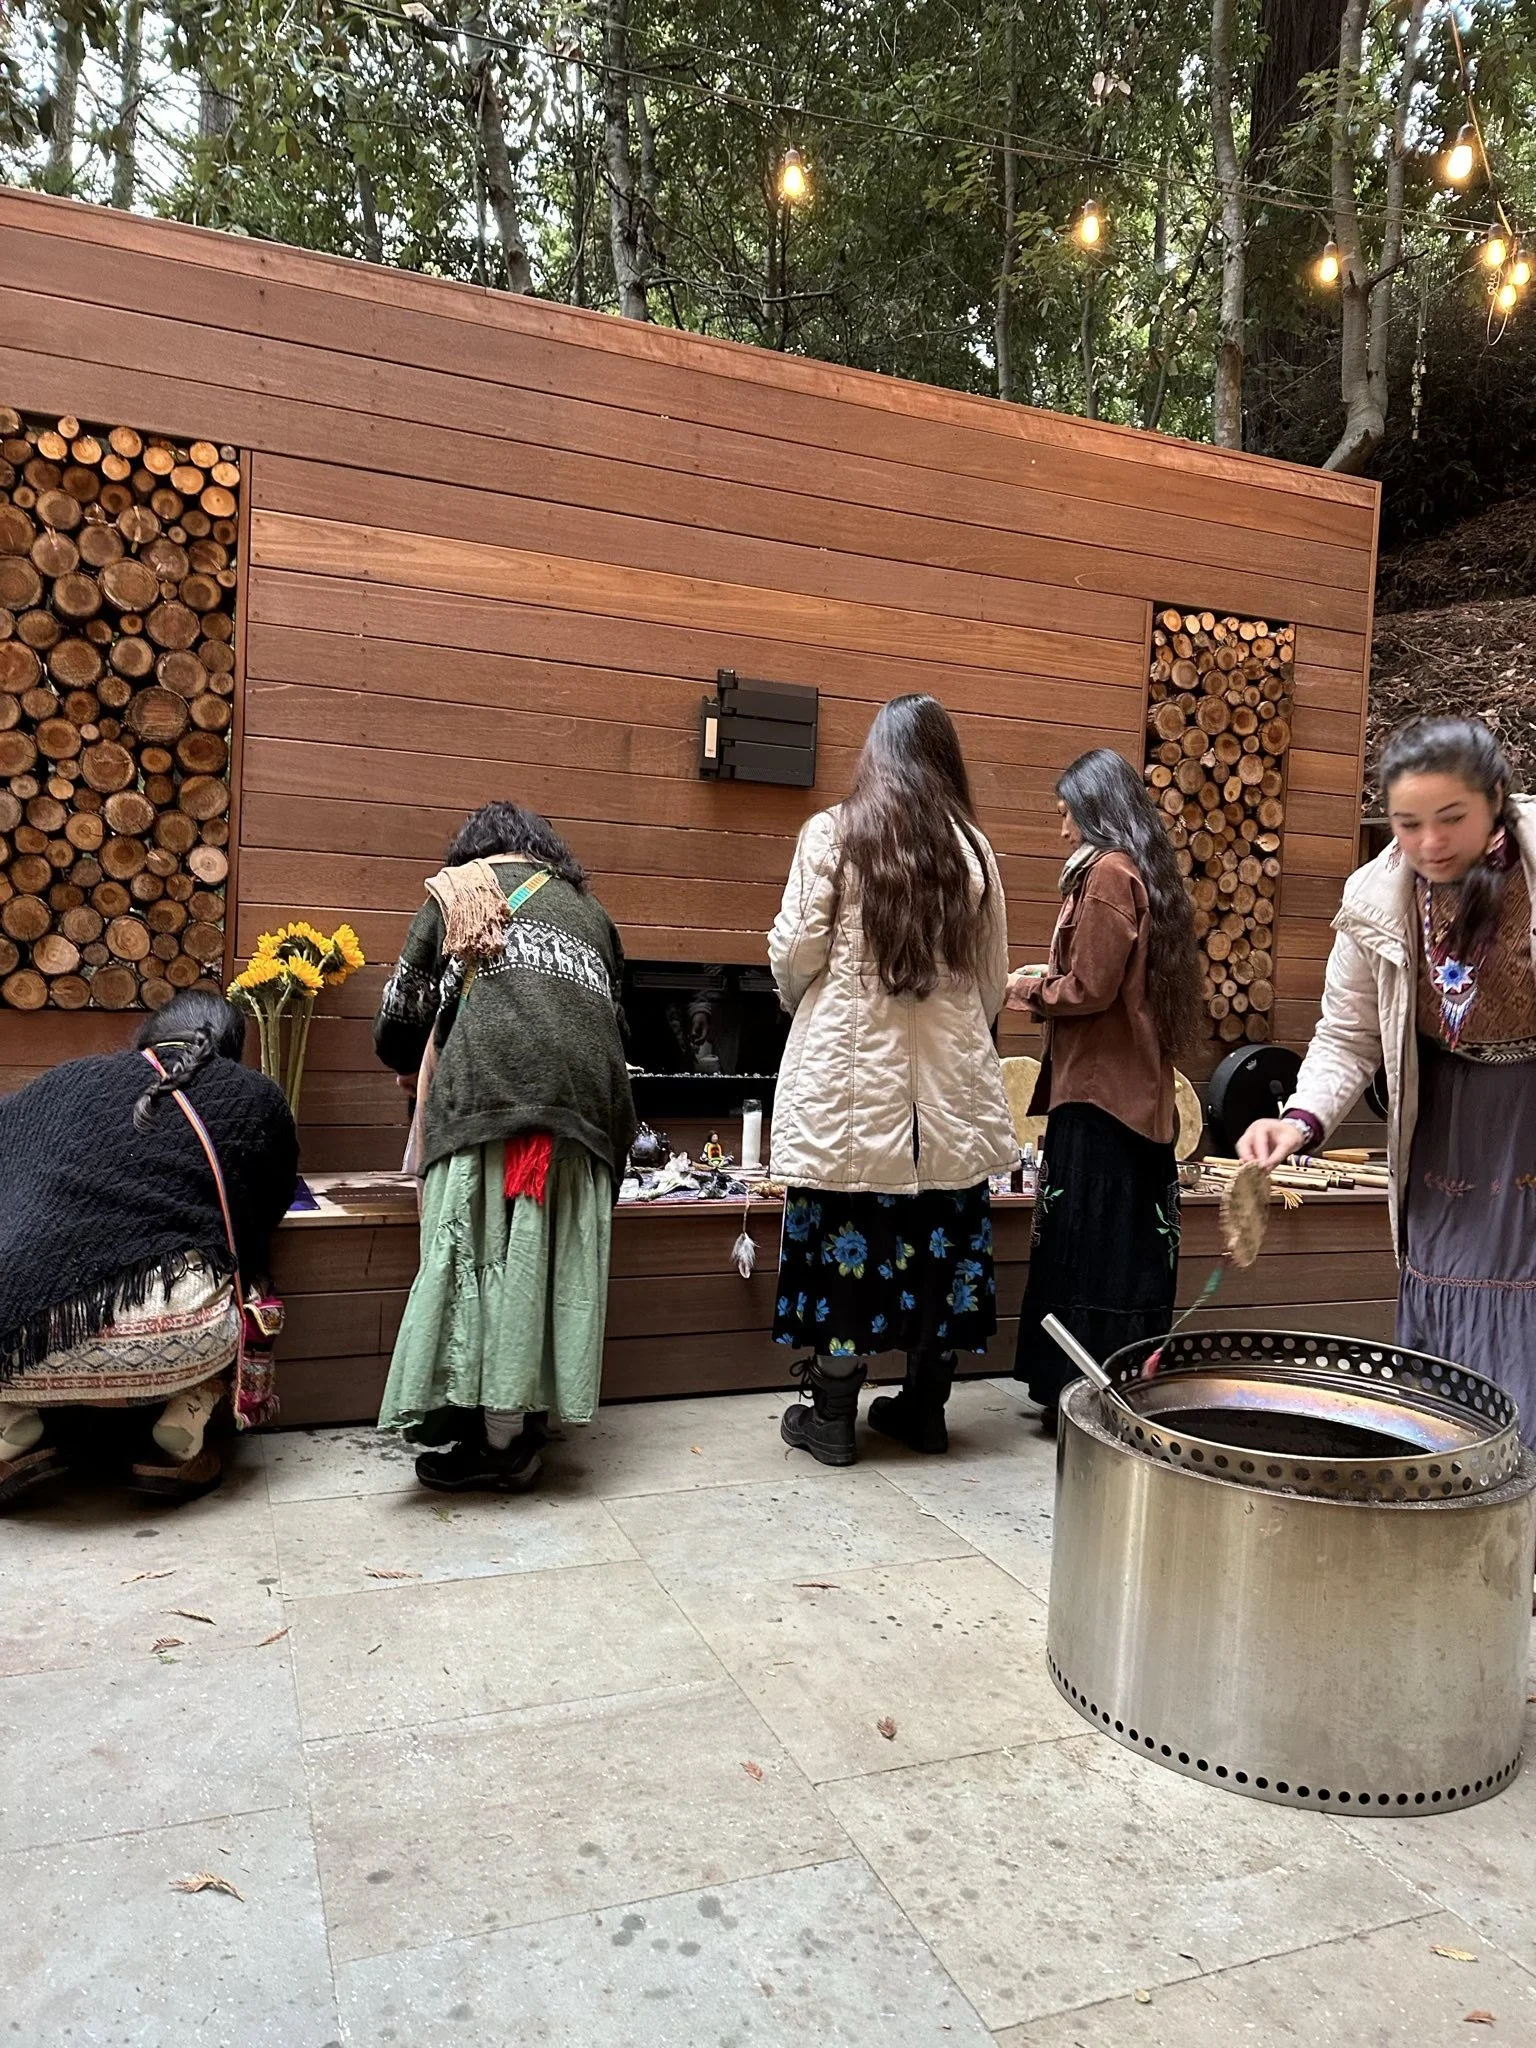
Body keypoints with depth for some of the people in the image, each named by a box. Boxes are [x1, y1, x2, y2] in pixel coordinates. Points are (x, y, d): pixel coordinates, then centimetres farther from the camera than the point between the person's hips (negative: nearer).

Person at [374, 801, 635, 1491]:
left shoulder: (460, 887, 23)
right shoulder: (588, 908, 33)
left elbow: (400, 1015, 20)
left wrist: (424, 1071, 39)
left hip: (491, 1080, -4)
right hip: (585, 1091, 4)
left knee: (482, 1248, -2)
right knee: (558, 1256, 5)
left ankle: (491, 1436, -1)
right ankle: (525, 1434, 9)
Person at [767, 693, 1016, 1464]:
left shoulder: (832, 833, -4)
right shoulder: (973, 848, 4)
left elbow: (795, 954, -4)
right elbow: (992, 979, 8)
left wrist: (801, 1004, 17)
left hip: (850, 1068, -3)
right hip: (948, 1077, 3)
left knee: (845, 1232, 5)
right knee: (938, 1238, 11)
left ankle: (831, 1416, 14)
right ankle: (924, 1407, 23)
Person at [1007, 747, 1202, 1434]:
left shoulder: (1106, 872, -11)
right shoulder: (1146, 874, 16)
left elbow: (1090, 989, -17)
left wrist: (1031, 989, 0)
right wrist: (1050, 979, 13)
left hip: (1099, 1093, -9)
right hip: (1140, 1093, 9)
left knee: (1087, 1249, -3)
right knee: (1130, 1248, 12)